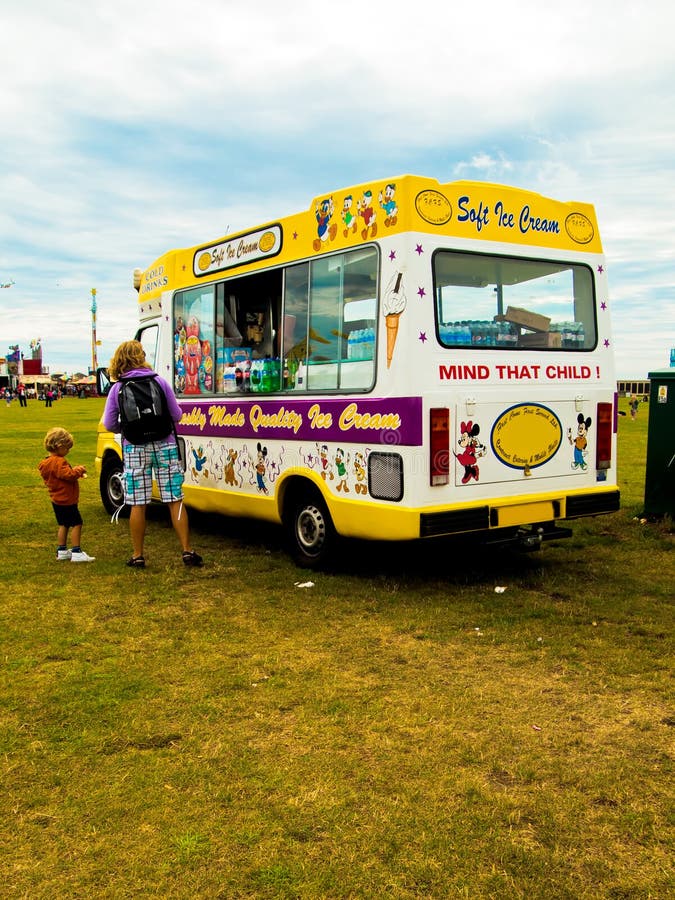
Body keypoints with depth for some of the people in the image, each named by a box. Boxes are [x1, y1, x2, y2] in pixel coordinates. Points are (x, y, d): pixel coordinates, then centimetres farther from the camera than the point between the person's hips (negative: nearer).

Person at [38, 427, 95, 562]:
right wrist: (79, 470, -12)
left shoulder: (46, 462, 12)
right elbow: (69, 475, -28)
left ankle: (61, 551, 23)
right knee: (77, 524, -5)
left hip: (57, 500, 10)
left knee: (63, 525, 18)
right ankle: (76, 553, -5)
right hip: (66, 500, -10)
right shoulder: (59, 462, -22)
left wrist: (75, 471, 8)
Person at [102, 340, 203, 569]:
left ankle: (137, 556, 12)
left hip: (135, 449, 0)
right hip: (164, 445, 0)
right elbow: (176, 415, 1)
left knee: (138, 504, 6)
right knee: (175, 501, 4)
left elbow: (110, 424, -1)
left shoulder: (117, 388, 0)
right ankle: (187, 551, 6)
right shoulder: (160, 381, -1)